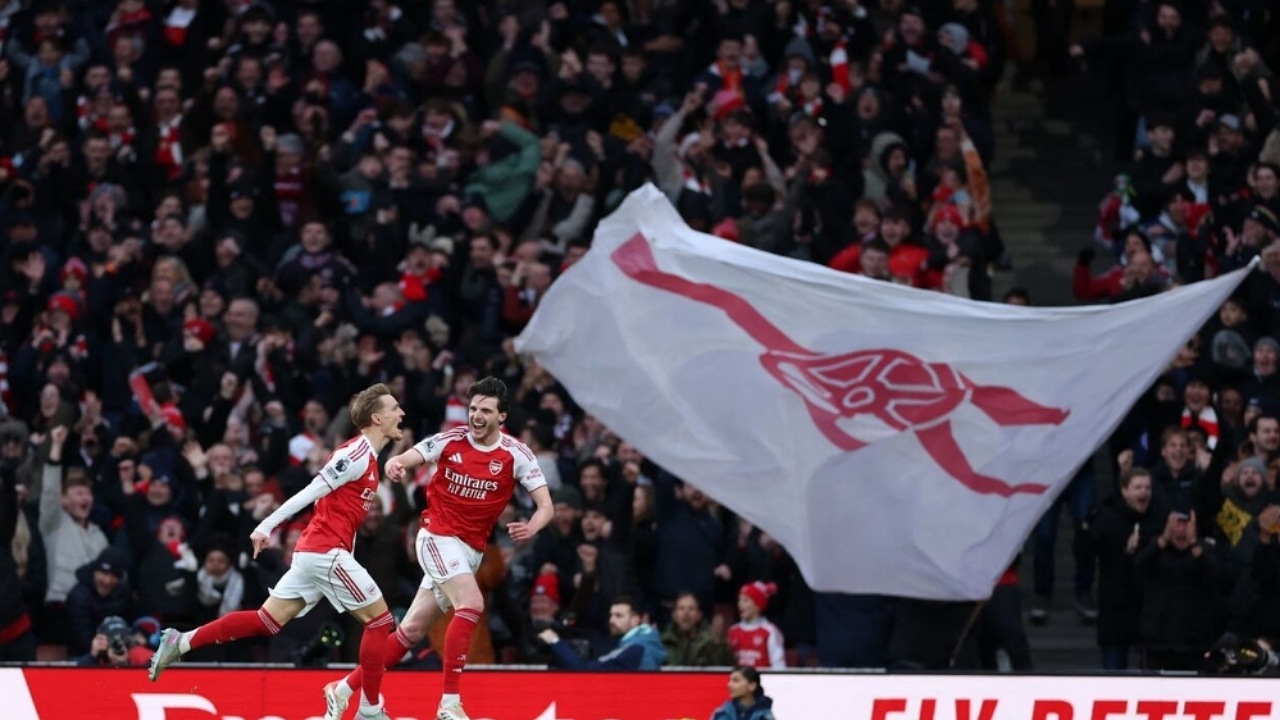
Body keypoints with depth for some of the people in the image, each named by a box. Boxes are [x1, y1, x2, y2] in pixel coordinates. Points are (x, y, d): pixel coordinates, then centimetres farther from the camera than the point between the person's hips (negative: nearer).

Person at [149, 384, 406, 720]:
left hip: (311, 551, 9)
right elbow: (311, 491, -18)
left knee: (266, 621, 7)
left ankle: (180, 643, 5)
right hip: (327, 551, -9)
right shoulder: (358, 454, -13)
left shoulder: (366, 455, 17)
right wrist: (267, 525, -22)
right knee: (380, 620, -3)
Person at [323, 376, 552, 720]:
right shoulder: (451, 440, -7)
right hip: (439, 537, -3)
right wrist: (396, 465, -33)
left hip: (472, 550, 3)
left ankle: (344, 689, 17)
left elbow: (546, 505, -9)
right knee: (471, 604, -26)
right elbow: (404, 460, -8)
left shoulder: (516, 454, -6)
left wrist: (531, 527, -32)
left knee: (412, 630, 5)